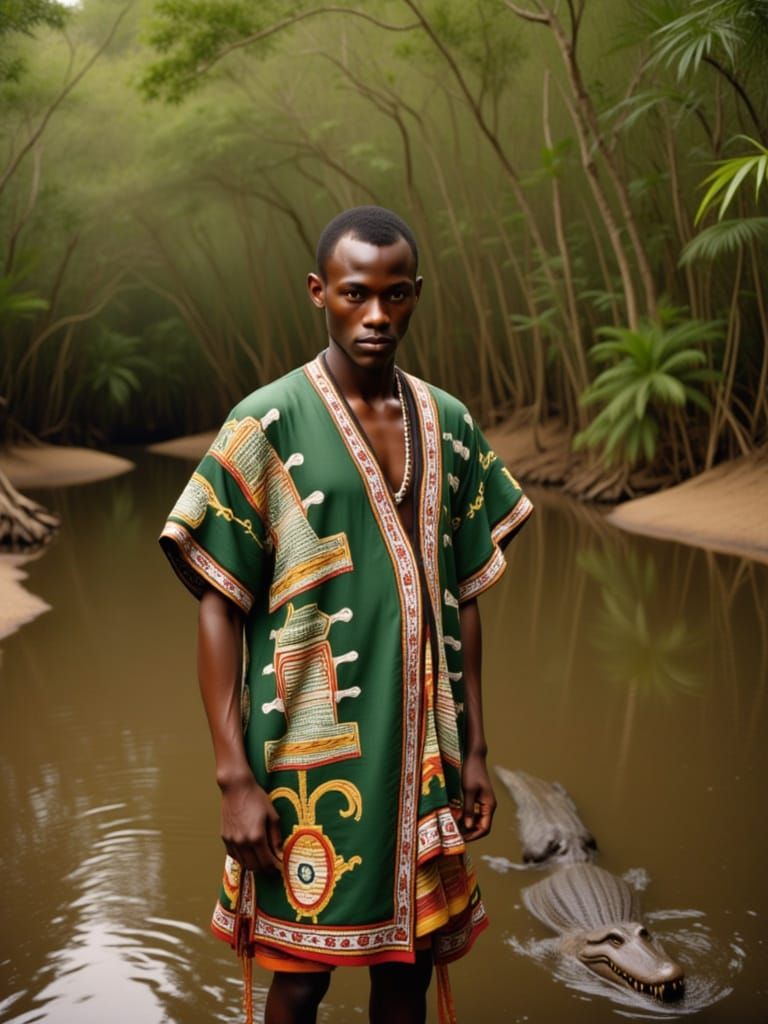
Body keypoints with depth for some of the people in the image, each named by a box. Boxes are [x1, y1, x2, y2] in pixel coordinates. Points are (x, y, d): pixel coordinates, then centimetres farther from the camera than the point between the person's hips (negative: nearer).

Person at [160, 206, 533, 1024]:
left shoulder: (449, 426, 6)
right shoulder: (266, 425, -8)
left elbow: (461, 597, 10)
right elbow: (220, 607, -9)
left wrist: (473, 750, 9)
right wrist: (234, 776, -12)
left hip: (424, 751, 4)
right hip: (312, 755, -4)